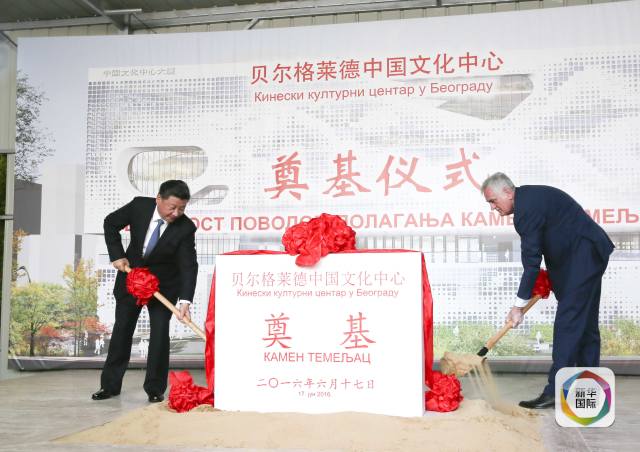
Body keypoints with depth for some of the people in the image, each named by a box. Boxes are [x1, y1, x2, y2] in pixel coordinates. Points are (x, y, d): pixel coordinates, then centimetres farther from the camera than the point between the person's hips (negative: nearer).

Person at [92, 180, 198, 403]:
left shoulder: (186, 228, -25)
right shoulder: (139, 205, -20)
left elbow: (189, 266, -31)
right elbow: (111, 223, -3)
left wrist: (185, 301, -42)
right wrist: (117, 255, -11)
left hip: (163, 284, -2)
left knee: (160, 333, -7)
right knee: (122, 330, 9)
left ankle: (155, 389, 7)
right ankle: (110, 385, 21)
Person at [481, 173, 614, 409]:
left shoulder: (528, 206, -21)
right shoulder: (528, 198, 10)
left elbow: (531, 261, -22)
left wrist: (519, 305, -17)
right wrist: (547, 277, 9)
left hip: (583, 255, -11)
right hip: (587, 257, 11)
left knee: (568, 323, -11)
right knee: (584, 323, 14)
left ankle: (555, 391, -10)